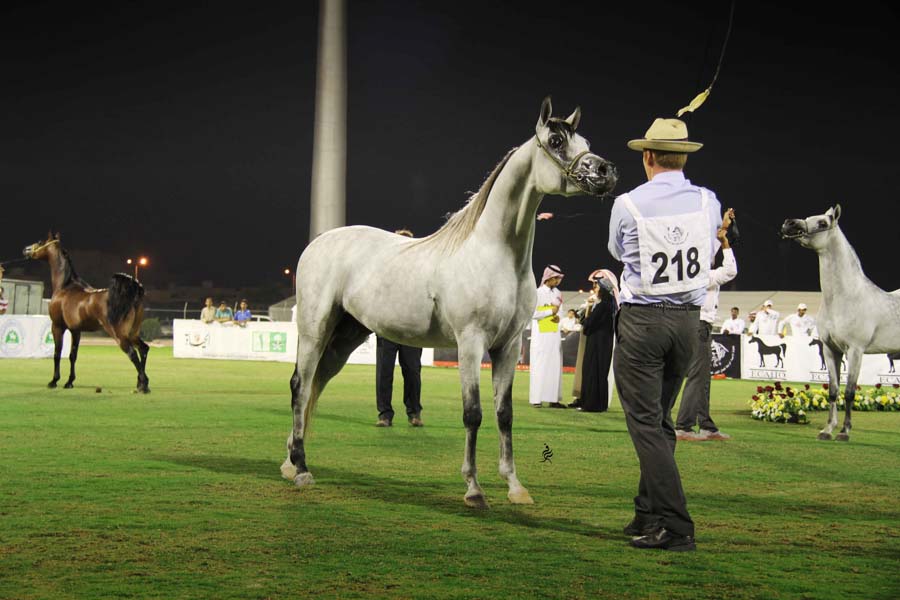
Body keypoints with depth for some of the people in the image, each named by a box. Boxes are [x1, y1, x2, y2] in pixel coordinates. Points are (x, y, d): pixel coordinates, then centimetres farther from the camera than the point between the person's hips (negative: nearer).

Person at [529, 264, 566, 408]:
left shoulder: (557, 293, 11)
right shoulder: (538, 293, -8)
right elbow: (532, 313, -12)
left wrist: (557, 316, -2)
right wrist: (550, 312, -13)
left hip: (554, 335, 6)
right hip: (541, 335, -6)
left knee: (555, 365, 3)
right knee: (539, 365, -5)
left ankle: (553, 399, 5)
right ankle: (536, 399, -3)